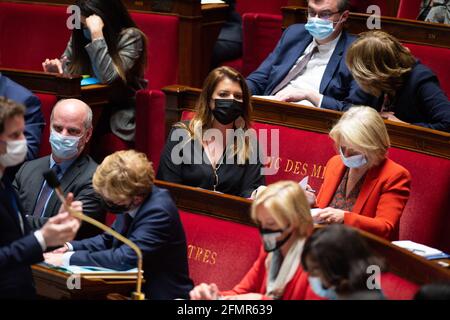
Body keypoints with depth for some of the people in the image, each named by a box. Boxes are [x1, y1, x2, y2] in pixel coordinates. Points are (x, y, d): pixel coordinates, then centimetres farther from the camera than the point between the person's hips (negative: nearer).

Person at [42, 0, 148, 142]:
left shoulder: (130, 37, -15)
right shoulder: (79, 35, 0)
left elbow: (107, 77, -28)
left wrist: (96, 34, -31)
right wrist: (57, 70, -14)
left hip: (121, 107, -4)